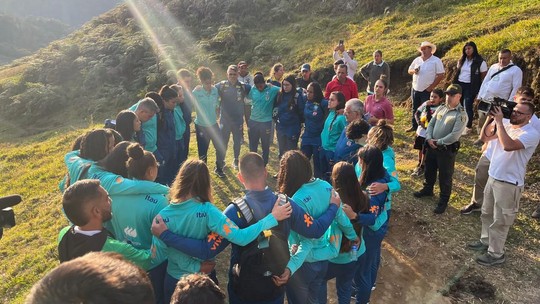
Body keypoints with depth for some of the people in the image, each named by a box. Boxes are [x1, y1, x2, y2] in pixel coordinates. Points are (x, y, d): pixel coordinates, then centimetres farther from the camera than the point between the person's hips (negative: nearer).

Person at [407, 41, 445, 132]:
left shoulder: (436, 61, -8)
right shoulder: (417, 60, 8)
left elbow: (441, 75, -10)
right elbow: (409, 70, 16)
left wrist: (431, 87, -15)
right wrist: (414, 71, -9)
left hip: (427, 91, -6)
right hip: (415, 89, 6)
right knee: (415, 109, 14)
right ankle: (414, 126, 27)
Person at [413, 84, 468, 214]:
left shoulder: (461, 114, -16)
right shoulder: (441, 108, 6)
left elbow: (455, 135, -23)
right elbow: (431, 124, 7)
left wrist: (439, 142, -19)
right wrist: (429, 138, -9)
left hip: (447, 150, -7)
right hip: (432, 146, 7)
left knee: (445, 176, 5)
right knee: (429, 170, 23)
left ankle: (443, 201, 20)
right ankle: (427, 189, 47)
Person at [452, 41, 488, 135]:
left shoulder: (480, 62, -7)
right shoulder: (462, 60, 10)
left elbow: (484, 77, -5)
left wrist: (481, 90, -8)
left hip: (470, 87, -5)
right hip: (459, 84, 5)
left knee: (468, 106, -3)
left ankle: (468, 127, 10)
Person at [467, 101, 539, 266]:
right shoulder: (506, 124, 1)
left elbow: (508, 145, -37)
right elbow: (484, 137, 5)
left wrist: (499, 121, -30)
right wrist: (490, 118, -9)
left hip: (509, 183, -7)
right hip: (493, 177, 8)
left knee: (500, 221, 4)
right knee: (487, 214, 22)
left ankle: (496, 254, 19)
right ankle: (485, 241, 41)